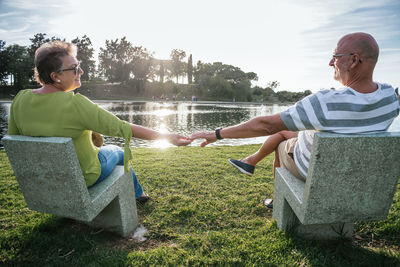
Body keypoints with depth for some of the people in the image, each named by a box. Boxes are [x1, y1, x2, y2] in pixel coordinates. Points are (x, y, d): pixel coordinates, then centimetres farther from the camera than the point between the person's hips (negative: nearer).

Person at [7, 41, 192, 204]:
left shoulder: (20, 100, -11)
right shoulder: (75, 104, -32)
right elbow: (122, 128, -32)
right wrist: (165, 136, -27)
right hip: (83, 177, -6)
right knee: (118, 151, 24)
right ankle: (137, 193, 47)